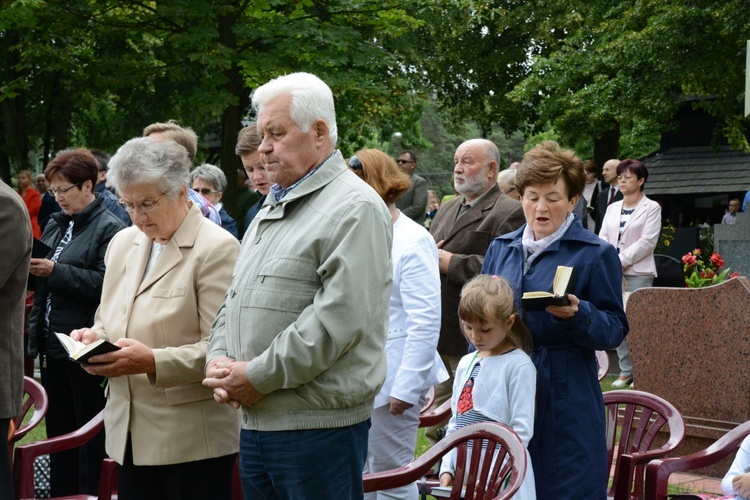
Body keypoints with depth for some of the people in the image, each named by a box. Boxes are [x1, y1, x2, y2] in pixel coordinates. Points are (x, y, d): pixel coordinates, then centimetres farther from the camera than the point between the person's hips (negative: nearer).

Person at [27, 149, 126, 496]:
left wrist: (55, 271, -21)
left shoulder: (109, 229, -9)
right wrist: (31, 269, 0)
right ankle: (60, 494, 22)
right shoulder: (56, 226, 14)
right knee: (58, 431, 14)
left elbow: (105, 284, -19)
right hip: (52, 345, 8)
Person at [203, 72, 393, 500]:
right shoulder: (272, 211, 19)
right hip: (256, 420, 9)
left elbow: (340, 316, -21)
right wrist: (220, 359, 3)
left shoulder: (354, 209, -11)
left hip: (318, 427, -8)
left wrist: (260, 376, -17)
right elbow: (236, 300, 23)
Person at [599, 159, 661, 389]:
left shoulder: (651, 208, 1)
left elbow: (648, 241, -8)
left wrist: (621, 261, -12)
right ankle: (625, 370, 10)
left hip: (638, 272, -5)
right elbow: (603, 238, 12)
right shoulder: (612, 208, 18)